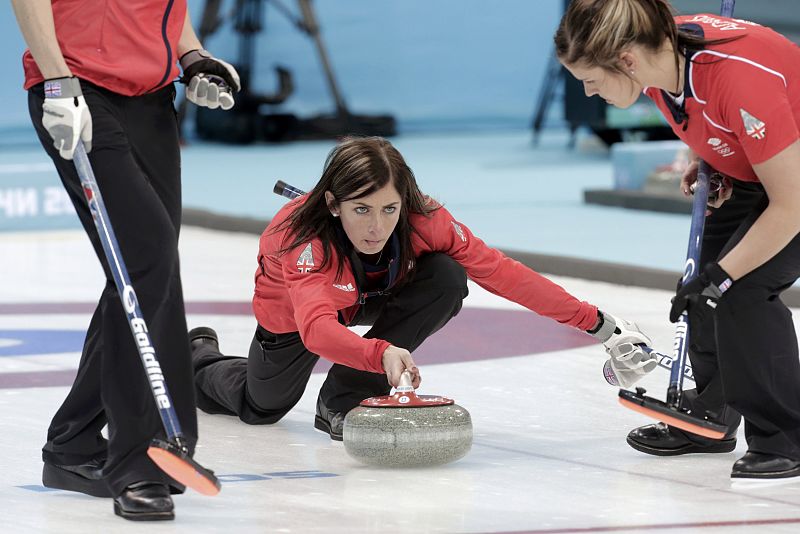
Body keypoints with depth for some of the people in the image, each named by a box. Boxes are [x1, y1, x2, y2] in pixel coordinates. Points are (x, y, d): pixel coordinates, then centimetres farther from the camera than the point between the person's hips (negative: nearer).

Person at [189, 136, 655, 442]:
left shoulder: (423, 221, -33)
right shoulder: (307, 238, -44)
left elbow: (501, 273, -28)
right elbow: (317, 329, -58)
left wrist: (596, 323, -29)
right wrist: (381, 353, -78)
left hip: (371, 298, 3)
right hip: (294, 312, -3)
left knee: (446, 278, -26)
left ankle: (347, 398, -14)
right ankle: (199, 357, 46)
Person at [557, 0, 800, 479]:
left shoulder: (739, 79, -40)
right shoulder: (663, 52, -16)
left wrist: (721, 277, -26)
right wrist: (707, 163, -5)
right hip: (750, 168, 9)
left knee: (745, 288, -19)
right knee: (706, 276, 10)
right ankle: (711, 418, 27)